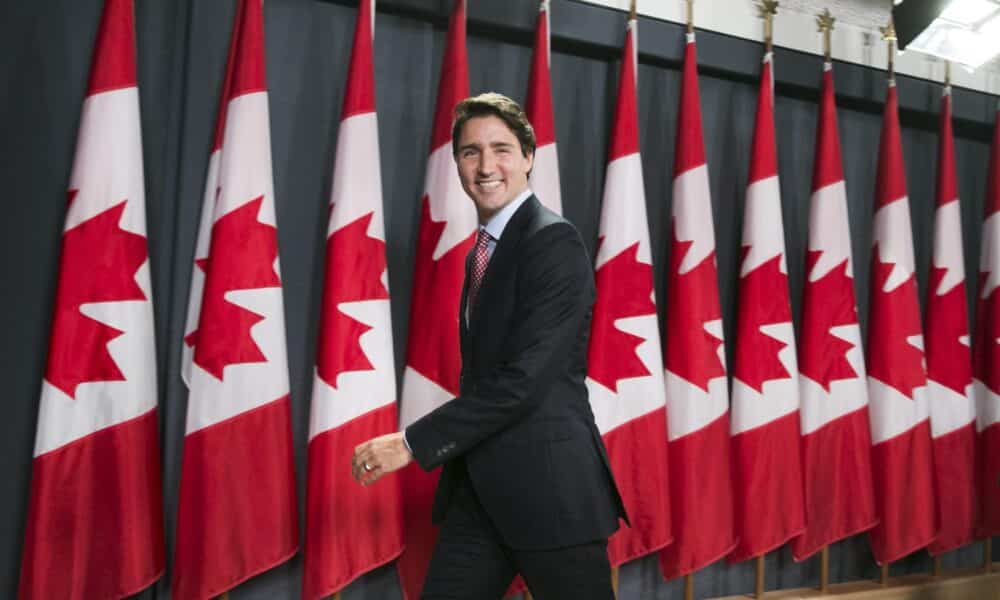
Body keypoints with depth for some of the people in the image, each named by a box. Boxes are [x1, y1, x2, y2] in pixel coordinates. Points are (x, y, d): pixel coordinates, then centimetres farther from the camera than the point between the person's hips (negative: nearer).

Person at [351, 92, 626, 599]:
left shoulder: (553, 241, -13)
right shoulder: (481, 249, 14)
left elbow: (524, 378, -21)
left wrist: (414, 442, -18)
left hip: (547, 483, -7)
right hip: (479, 486, 8)